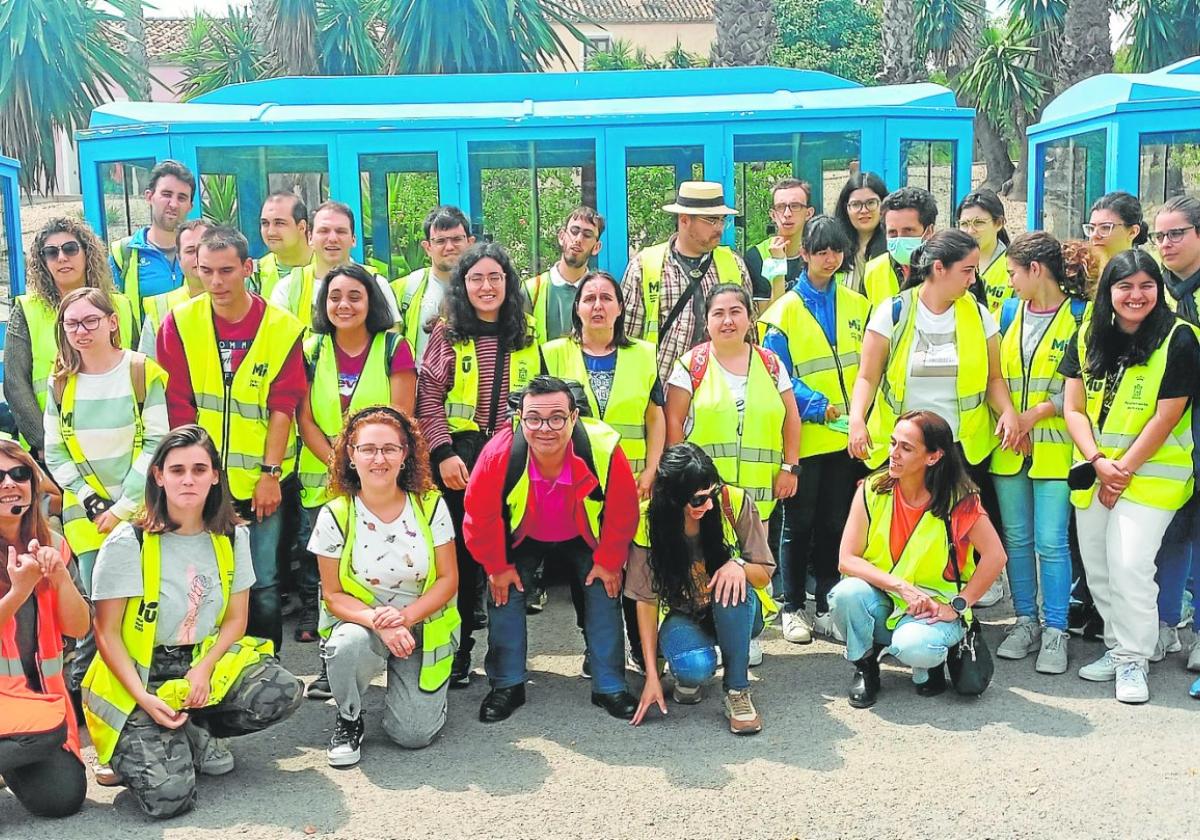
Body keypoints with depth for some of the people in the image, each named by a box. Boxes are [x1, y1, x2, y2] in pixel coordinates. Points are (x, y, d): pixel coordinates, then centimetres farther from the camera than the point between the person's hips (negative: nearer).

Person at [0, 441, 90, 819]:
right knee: (49, 730, -34)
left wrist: (60, 575, -15)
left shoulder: (51, 545, 6)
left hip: (41, 692, 5)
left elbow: (79, 628, 1)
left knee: (65, 798, -6)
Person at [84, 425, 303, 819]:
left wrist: (203, 670, -12)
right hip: (139, 676, -4)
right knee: (168, 795, -26)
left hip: (206, 664, 5)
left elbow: (235, 620, 6)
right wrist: (144, 698, -19)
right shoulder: (128, 543, -11)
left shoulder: (232, 536, 2)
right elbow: (107, 633, -8)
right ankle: (142, 741, 10)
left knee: (283, 692, -25)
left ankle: (195, 732, 2)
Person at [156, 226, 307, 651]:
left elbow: (283, 407, -3)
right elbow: (179, 407, -2)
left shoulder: (282, 327, -2)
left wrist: (270, 474, -8)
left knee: (263, 586, 4)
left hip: (260, 483, 0)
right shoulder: (180, 322, -1)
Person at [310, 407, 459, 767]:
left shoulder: (430, 506, -7)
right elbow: (333, 595, -7)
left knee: (413, 734, -13)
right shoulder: (335, 516, -9)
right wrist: (377, 621, -25)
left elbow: (448, 579, -5)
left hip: (423, 626, 0)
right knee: (349, 645, -37)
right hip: (361, 621, 0)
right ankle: (349, 719, -6)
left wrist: (405, 616, -21)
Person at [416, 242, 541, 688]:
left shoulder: (526, 337, 10)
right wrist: (443, 453, -12)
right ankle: (458, 652, 13)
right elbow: (428, 400, -4)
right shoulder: (447, 334, 1)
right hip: (460, 458, -2)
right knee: (461, 552, 2)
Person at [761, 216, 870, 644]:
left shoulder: (857, 306, 9)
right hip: (804, 436, -4)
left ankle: (826, 606, 21)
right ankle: (792, 608, 16)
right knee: (800, 523, 5)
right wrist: (816, 406, -22)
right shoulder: (785, 310, -4)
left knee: (836, 522, 10)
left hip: (847, 435, 4)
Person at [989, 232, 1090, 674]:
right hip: (1009, 445, 5)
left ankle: (1055, 632, 6)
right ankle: (1025, 622, 21)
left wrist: (1037, 413, -14)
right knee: (1016, 538, 9)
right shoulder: (1008, 312, 8)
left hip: (1054, 447, -5)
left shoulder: (1080, 315, -6)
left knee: (1050, 542, -5)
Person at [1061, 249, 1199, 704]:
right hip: (1094, 469, 5)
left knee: (1129, 564, -12)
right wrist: (1098, 462, -9)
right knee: (1097, 568, 10)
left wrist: (1124, 469, -11)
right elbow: (1074, 408, 3)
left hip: (1150, 472, -5)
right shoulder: (1087, 337, 4)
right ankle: (1116, 648, 26)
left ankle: (1133, 659, 3)